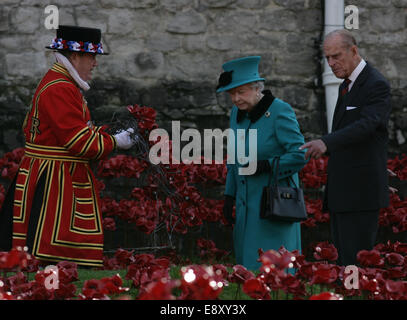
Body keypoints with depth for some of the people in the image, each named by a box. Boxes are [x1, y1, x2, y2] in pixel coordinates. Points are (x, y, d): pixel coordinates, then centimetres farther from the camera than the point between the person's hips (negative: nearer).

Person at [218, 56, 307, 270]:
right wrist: (230, 195, 14)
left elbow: (300, 155, -14)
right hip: (247, 205, 7)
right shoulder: (237, 113, 9)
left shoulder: (280, 112, -12)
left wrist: (267, 165, -23)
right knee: (248, 266, 8)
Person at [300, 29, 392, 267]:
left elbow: (366, 124, -28)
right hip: (341, 192, 9)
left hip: (361, 190, -9)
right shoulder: (347, 85, 18)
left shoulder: (377, 85, -12)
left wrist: (326, 142, -42)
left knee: (357, 258, -11)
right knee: (344, 257, 10)